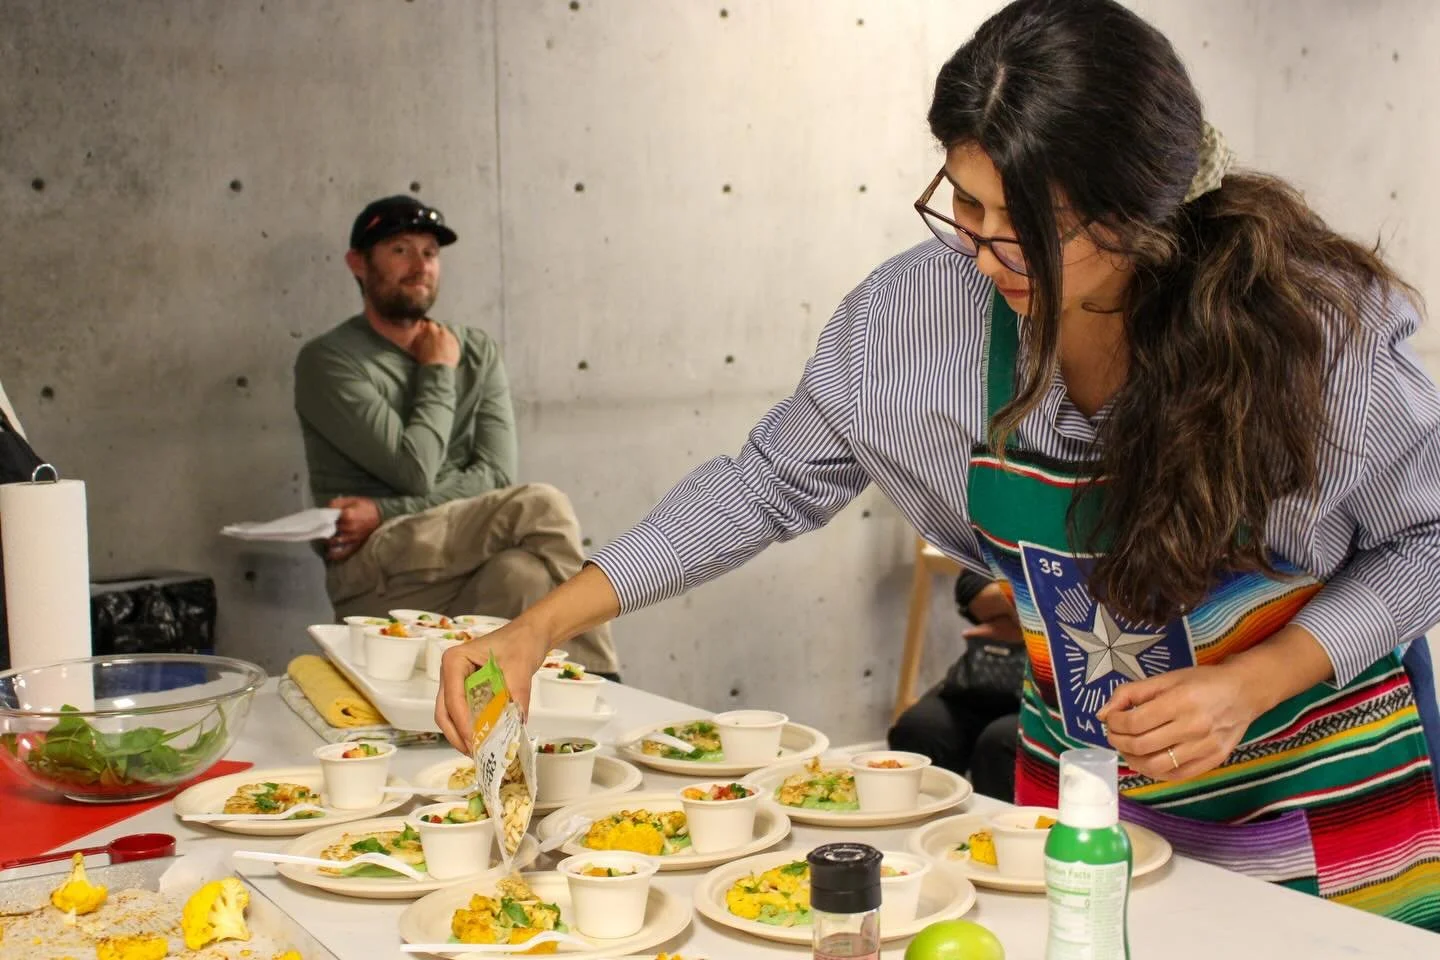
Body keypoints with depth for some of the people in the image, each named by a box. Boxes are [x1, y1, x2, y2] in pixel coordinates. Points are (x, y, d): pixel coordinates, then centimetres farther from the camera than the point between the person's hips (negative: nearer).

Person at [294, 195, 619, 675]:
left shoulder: (477, 352, 13)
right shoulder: (327, 361, -1)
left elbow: (495, 475, -1)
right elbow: (415, 471, -13)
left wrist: (386, 512, -12)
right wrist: (439, 375, 1)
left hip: (461, 557, 4)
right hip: (370, 568, -4)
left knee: (525, 570, -34)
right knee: (542, 505, -27)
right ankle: (599, 685, -22)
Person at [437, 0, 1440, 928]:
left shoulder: (1315, 319, -27)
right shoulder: (923, 309, -20)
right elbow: (770, 484, -8)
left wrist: (1247, 685, -26)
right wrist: (539, 628, -15)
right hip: (1076, 775, 2)